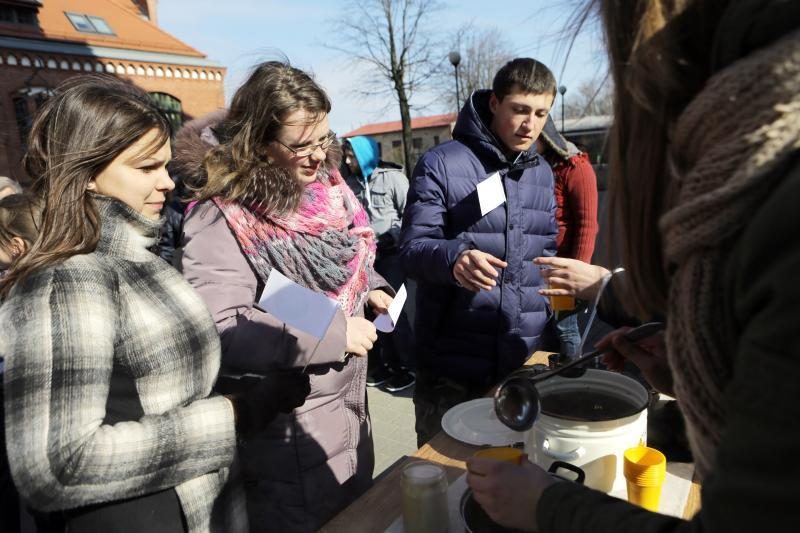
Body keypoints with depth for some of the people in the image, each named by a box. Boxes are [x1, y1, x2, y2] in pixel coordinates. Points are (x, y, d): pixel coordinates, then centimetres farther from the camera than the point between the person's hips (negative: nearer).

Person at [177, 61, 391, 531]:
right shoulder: (223, 218, -22)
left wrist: (371, 288, -1)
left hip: (349, 405, 8)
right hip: (287, 431, -7)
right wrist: (332, 334, -28)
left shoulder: (326, 187, 2)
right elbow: (216, 330, -31)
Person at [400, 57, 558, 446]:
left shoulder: (542, 173, 10)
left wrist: (544, 314, 8)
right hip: (452, 365, -5)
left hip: (522, 361, 5)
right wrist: (454, 258, -34)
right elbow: (412, 248, -14)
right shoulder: (441, 164, -9)